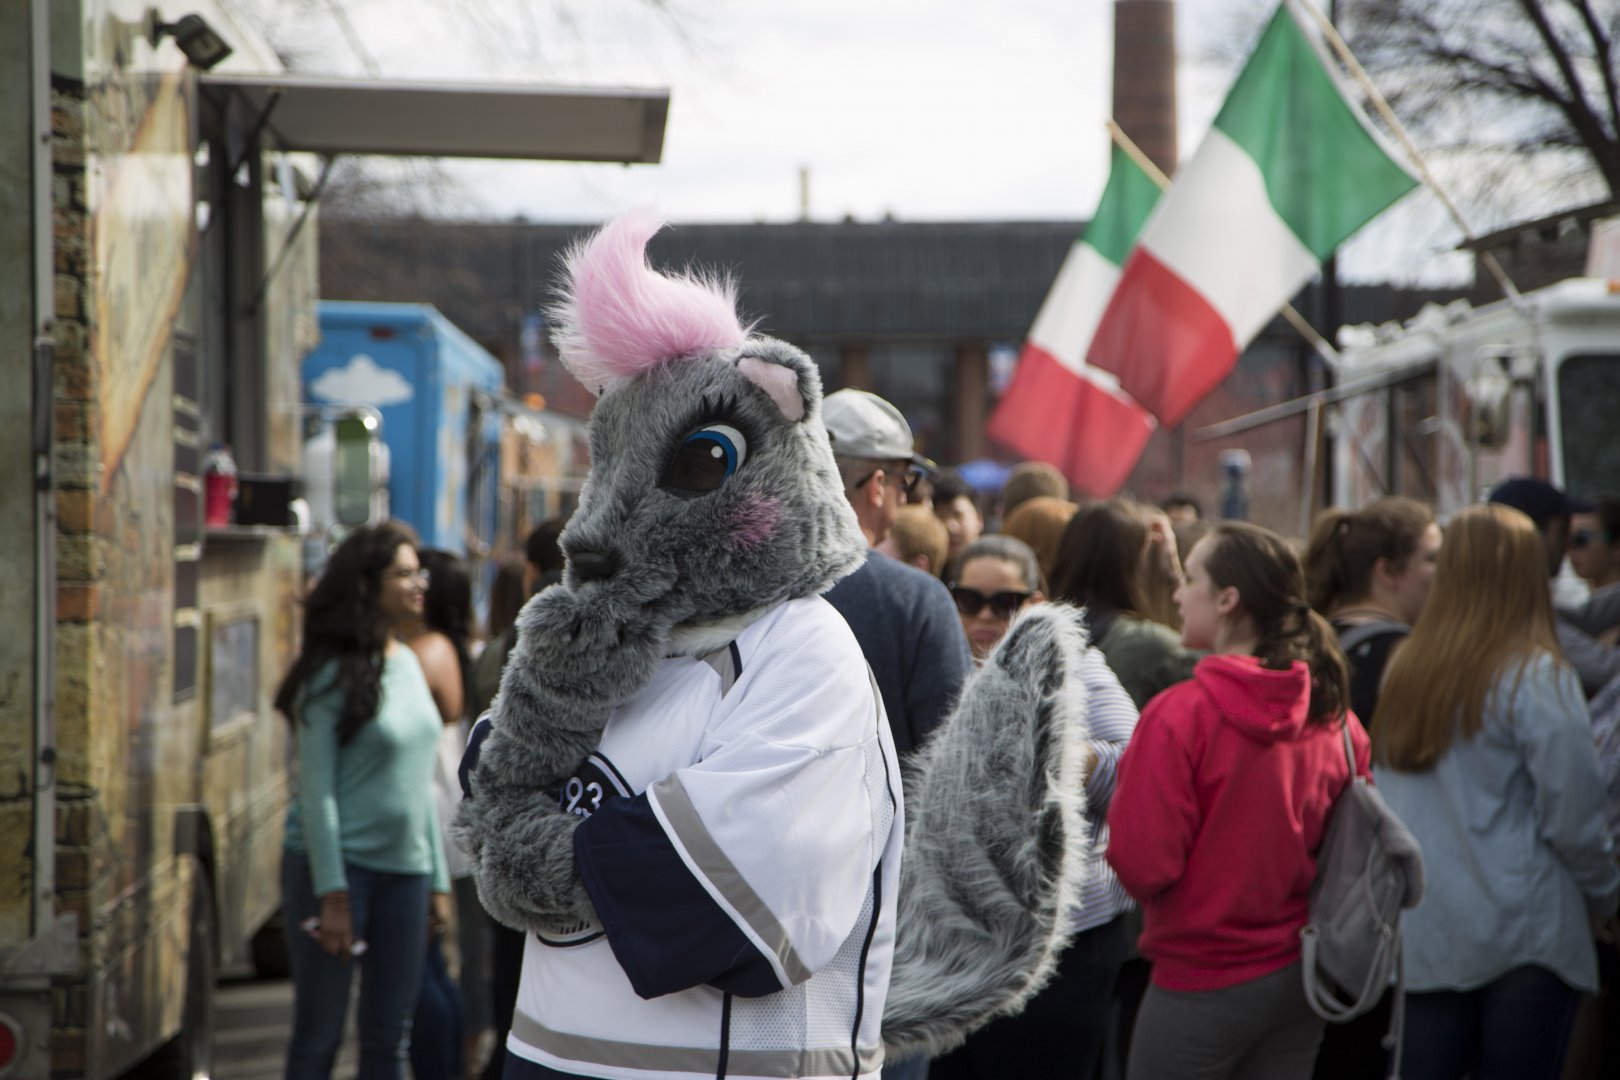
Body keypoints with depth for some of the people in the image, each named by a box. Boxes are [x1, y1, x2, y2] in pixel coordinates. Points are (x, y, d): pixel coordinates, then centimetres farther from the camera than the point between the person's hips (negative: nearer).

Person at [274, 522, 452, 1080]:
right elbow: (316, 789, -13)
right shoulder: (333, 674, -10)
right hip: (337, 866, -7)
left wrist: (438, 880, 15)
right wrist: (332, 895, -16)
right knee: (318, 1035, 1)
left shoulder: (409, 664, 10)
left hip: (404, 870, 7)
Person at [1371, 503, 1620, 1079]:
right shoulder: (1536, 679, -10)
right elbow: (1573, 819, -8)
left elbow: (1379, 802, 10)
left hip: (1419, 939, 4)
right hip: (1524, 937, -4)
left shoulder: (1403, 671, 4)